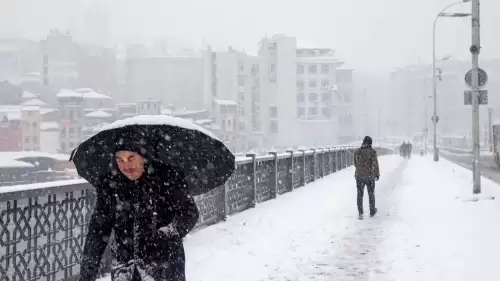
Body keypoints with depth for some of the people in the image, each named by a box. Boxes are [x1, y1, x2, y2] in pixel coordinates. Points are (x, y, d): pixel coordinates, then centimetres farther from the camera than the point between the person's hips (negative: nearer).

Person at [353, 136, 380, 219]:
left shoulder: (357, 151, 0)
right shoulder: (372, 151, -12)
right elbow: (375, 164, -12)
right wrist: (377, 174, -1)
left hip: (359, 175, 2)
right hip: (370, 175, -2)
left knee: (360, 194, 8)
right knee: (371, 194, 14)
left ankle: (360, 213, 5)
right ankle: (372, 211, 26)